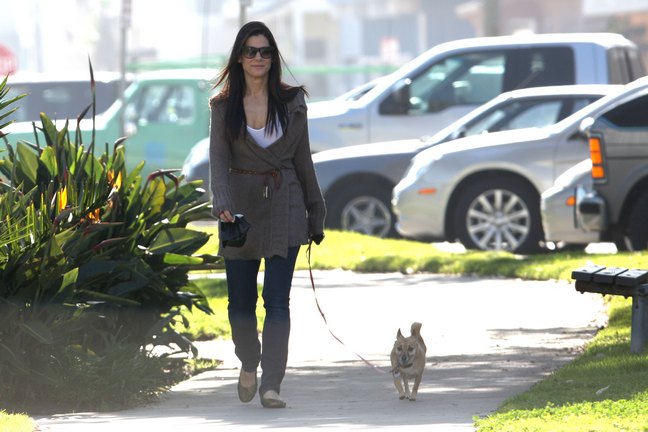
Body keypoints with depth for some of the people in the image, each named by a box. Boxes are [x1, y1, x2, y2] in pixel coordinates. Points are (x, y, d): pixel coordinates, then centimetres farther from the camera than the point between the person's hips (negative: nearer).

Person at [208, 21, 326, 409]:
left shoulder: (292, 102, 3)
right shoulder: (223, 107, 2)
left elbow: (303, 159, 8)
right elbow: (218, 159, -8)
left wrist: (315, 214, 10)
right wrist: (222, 203, -25)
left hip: (284, 207, -1)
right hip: (241, 206, 1)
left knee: (277, 299, -10)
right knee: (241, 300, 6)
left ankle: (271, 384, -12)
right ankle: (249, 365, 34)